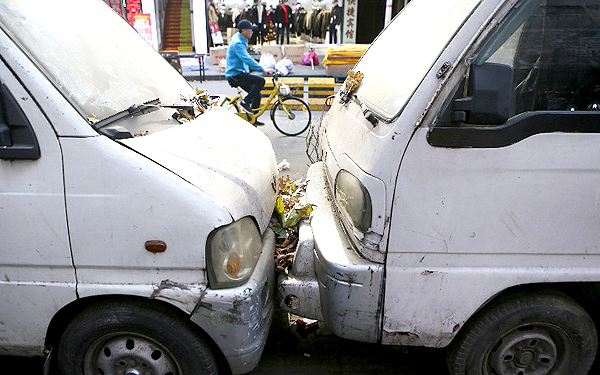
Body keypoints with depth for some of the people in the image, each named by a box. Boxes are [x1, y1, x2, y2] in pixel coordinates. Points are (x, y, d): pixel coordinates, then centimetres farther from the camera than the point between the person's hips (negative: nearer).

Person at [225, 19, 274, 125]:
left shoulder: (242, 40, 14)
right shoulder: (237, 43, -18)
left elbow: (247, 59, 28)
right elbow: (247, 59, -28)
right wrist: (263, 70, -29)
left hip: (239, 73, 10)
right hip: (235, 75, -10)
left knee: (257, 95, 8)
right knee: (260, 81, -22)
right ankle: (245, 102, -13)